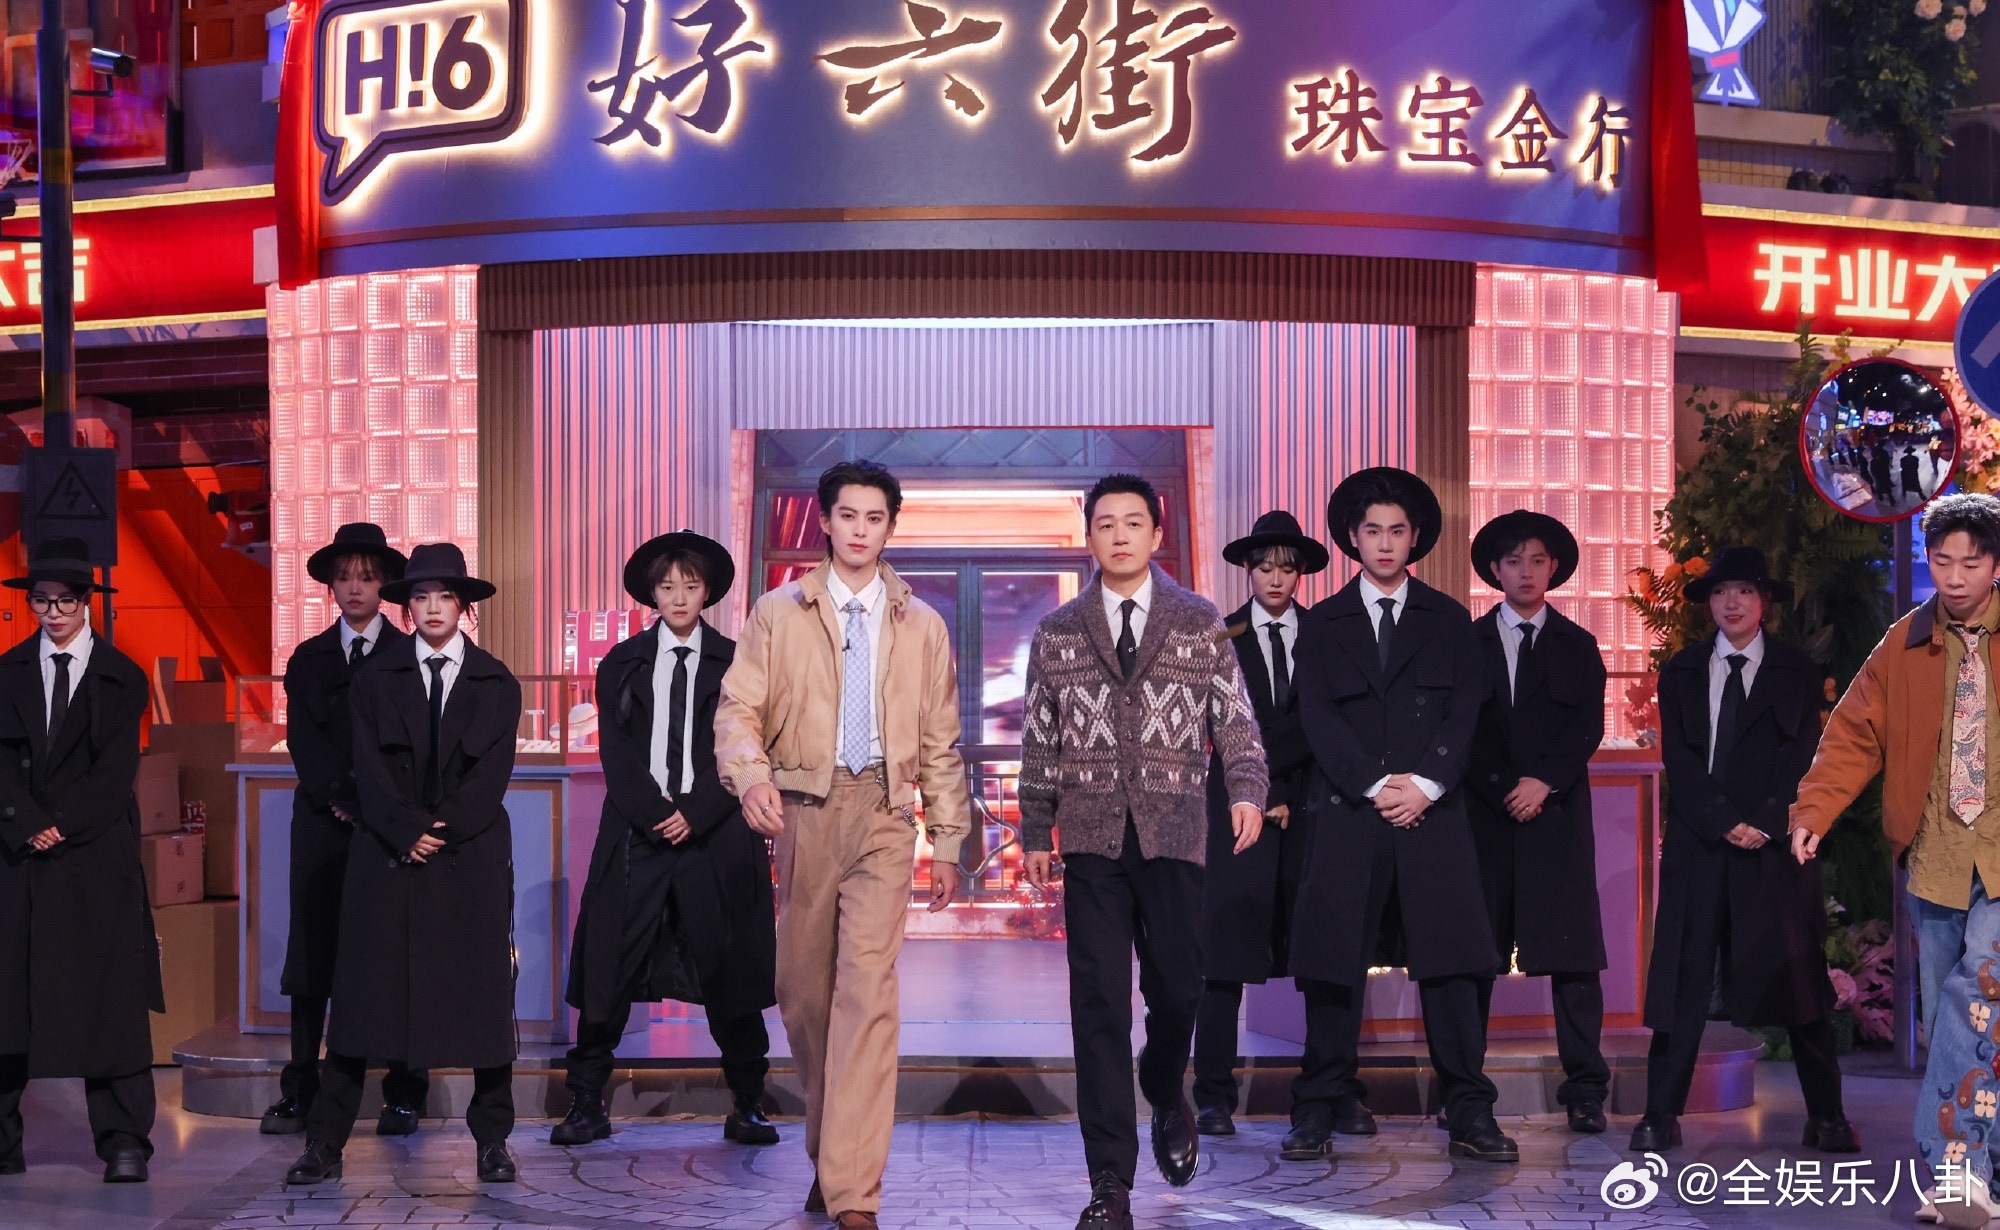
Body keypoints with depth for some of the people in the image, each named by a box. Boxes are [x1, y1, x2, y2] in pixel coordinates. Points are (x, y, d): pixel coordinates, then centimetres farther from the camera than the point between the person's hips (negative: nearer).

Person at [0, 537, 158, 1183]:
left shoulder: (122, 676, 5)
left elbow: (115, 771, -1)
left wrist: (63, 826, -11)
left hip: (99, 856, -2)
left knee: (110, 995, -3)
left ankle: (124, 1141, -1)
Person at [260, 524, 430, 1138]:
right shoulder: (308, 659, 13)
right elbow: (302, 738, 4)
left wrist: (371, 802, -12)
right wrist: (338, 798, -10)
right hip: (323, 822, 3)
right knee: (313, 953, 1)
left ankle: (403, 1097, 1)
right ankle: (299, 1093, 4)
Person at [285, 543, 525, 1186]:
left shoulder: (496, 683, 7)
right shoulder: (376, 679, 8)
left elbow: (491, 774, -2)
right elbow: (368, 771, -1)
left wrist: (441, 831, -12)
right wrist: (408, 832, -14)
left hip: (472, 857, 0)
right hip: (387, 857, 0)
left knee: (483, 997, 1)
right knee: (361, 994, -2)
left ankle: (492, 1141, 10)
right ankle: (325, 1143, 0)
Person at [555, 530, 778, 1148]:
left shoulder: (735, 664, 6)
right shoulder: (623, 664, 9)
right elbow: (616, 750, 2)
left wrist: (694, 815, -12)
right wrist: (655, 812, -11)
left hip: (716, 837, -1)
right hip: (638, 836, 1)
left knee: (729, 971, 2)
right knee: (609, 969, -1)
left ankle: (747, 1108, 10)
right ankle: (588, 1105, 4)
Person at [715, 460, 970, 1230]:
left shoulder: (922, 626, 11)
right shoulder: (778, 613, 7)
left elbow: (940, 741, 14)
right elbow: (739, 707, -1)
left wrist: (947, 842, 11)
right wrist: (750, 775, -21)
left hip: (881, 816, -1)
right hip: (802, 811, 1)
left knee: (867, 991, -13)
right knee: (802, 988, 7)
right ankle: (827, 1154, 26)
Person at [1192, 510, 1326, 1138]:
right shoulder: (1221, 637, 6)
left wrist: (1273, 769, -7)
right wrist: (1261, 795, -7)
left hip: (1308, 803, 2)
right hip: (1241, 805, -2)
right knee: (1227, 953, -5)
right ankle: (1215, 1098, -4)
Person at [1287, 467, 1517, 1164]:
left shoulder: (1448, 621, 14)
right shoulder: (1322, 627, 11)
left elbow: (1466, 711, 4)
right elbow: (1319, 719, 1)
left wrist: (1426, 782, -10)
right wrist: (1376, 785, -11)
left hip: (1433, 812, 0)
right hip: (1347, 815, 0)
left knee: (1450, 961, -3)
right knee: (1334, 963, -1)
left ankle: (1469, 1115, 0)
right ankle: (1321, 1111, 4)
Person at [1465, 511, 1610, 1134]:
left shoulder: (1577, 646, 12)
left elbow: (1589, 726, 2)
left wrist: (1544, 782, -11)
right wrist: (1502, 789, -6)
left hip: (1558, 813, 0)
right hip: (1483, 813, 0)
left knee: (1572, 954, -4)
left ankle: (1585, 1089, -1)